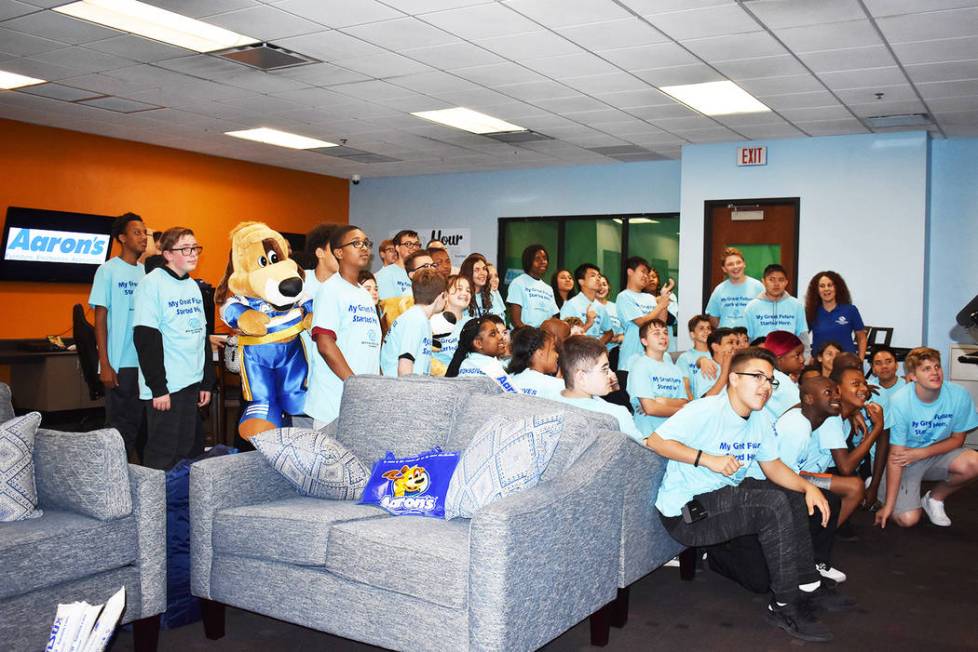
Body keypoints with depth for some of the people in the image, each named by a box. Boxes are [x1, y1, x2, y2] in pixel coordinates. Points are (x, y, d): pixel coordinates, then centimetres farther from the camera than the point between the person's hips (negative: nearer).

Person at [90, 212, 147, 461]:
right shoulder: (108, 270, -4)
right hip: (120, 363, -5)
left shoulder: (146, 271, 10)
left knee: (138, 420, 10)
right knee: (119, 422, 2)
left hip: (146, 361, 5)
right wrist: (105, 365, -11)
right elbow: (100, 319, -6)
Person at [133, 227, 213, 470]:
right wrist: (157, 387, -17)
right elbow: (146, 340, -14)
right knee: (163, 456, -2)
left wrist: (207, 382, 14)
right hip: (165, 387, -7)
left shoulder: (193, 286, 14)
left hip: (193, 384, 7)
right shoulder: (152, 283, -8)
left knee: (191, 452, 11)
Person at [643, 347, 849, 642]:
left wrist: (808, 487, -8)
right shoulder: (705, 411, -20)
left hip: (727, 495, 10)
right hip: (684, 511, -9)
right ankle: (785, 606, -11)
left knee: (794, 496, 5)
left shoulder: (761, 419, 8)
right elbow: (655, 441, -24)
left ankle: (808, 586, 13)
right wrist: (708, 459, -29)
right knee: (774, 504, -22)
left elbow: (772, 465, 10)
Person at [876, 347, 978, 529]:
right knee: (908, 520, -17)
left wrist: (921, 453, -19)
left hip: (938, 454, 3)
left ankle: (935, 499, 3)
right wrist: (889, 505, -21)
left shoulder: (959, 395, -17)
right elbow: (896, 456, -22)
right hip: (906, 462, -3)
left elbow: (957, 438, -1)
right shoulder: (899, 401, -25)